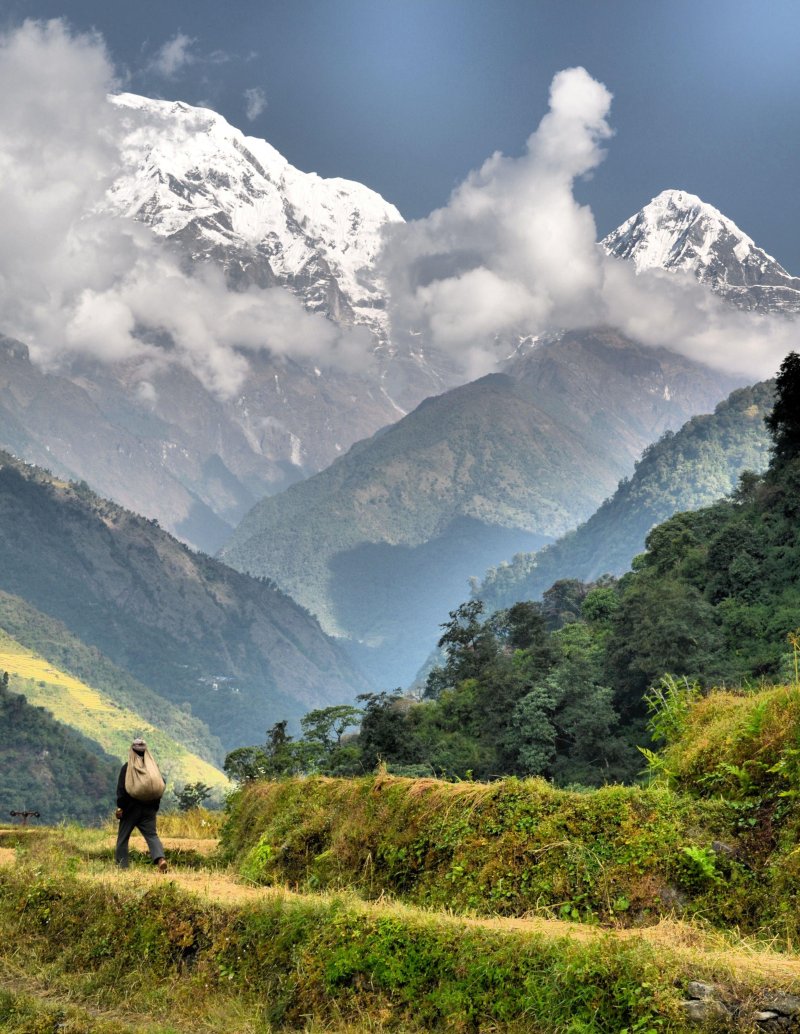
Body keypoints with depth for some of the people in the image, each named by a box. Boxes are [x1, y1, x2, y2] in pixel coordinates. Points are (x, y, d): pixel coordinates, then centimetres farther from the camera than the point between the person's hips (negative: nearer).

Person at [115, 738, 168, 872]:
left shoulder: (127, 767, -8)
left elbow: (121, 789, -10)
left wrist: (120, 807, -4)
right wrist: (155, 805, 18)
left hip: (131, 809, -3)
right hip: (149, 809, 3)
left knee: (123, 837, 9)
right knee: (152, 835, 0)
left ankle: (121, 866, 10)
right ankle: (160, 858, -24)